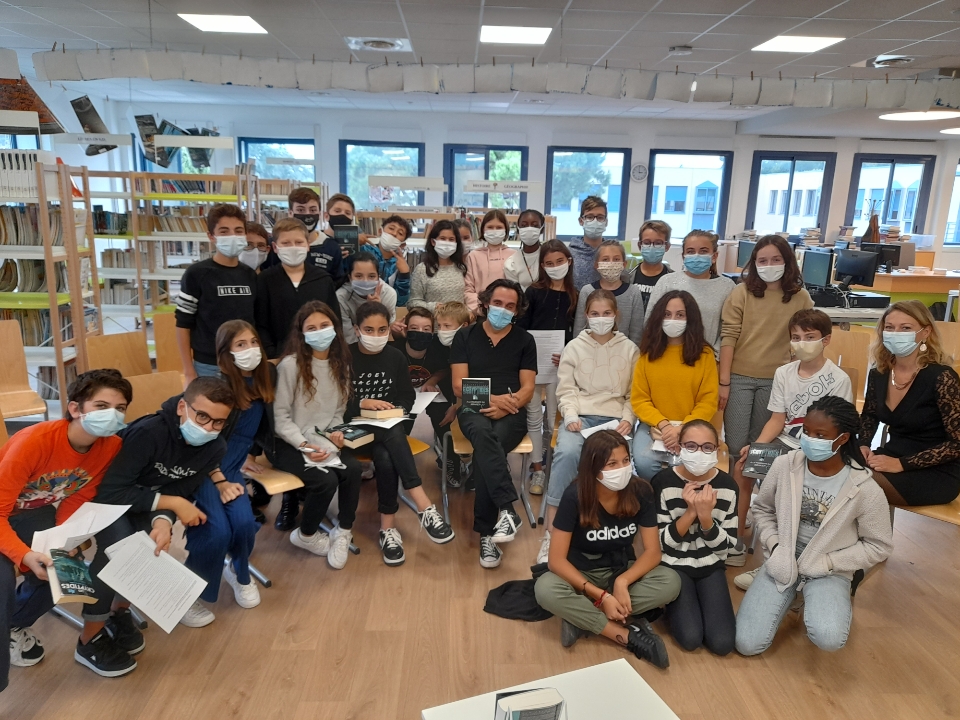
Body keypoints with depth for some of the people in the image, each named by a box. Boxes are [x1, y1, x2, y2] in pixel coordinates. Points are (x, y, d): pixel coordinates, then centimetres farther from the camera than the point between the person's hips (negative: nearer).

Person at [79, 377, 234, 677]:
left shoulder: (215, 448, -17)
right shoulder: (148, 433, -35)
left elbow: (179, 492, -14)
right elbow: (110, 491, -34)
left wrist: (164, 519, -36)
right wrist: (172, 505, -33)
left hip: (146, 498, 5)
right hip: (102, 495, -5)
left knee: (157, 545, -19)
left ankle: (119, 610, 12)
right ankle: (89, 640, -7)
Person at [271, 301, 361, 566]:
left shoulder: (340, 364, 6)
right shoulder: (290, 365, -13)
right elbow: (280, 417, -11)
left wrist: (335, 432, -6)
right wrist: (304, 446, -20)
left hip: (323, 439, 5)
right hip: (289, 443, -5)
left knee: (353, 469, -25)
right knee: (326, 480, -28)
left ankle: (343, 532, -3)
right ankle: (305, 535, 2)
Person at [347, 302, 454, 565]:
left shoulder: (395, 357, 8)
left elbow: (407, 397, 10)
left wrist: (396, 411, -10)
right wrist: (363, 404, -20)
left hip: (389, 426, 3)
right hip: (357, 427, -2)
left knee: (386, 458, -33)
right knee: (393, 435, -35)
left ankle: (388, 527, -29)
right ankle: (424, 506, -35)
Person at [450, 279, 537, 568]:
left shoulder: (524, 340, 12)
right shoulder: (465, 336, 10)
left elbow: (527, 389, 5)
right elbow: (459, 386, 2)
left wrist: (505, 407, -15)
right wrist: (492, 398, -13)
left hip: (511, 413, 0)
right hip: (474, 409, 0)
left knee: (484, 451, -31)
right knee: (484, 436, -38)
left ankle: (486, 533, -25)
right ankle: (507, 510, -43)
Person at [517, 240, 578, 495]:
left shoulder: (574, 295, 5)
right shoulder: (534, 292, -1)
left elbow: (577, 331, 6)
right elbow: (522, 326, -2)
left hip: (559, 362, 2)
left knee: (552, 417, 8)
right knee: (534, 416, 4)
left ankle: (547, 464, 23)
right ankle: (538, 469, 13)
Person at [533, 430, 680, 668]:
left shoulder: (641, 492, -16)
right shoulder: (574, 496, -24)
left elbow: (653, 551, -12)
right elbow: (557, 560, -22)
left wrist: (622, 582, -30)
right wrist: (601, 596, -30)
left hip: (623, 570, 3)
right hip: (582, 574, -2)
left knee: (671, 582, -26)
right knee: (545, 590, -34)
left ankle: (581, 618, -20)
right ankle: (628, 635, -22)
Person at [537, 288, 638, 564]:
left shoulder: (630, 349, 12)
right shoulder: (574, 347, 10)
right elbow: (566, 390, 5)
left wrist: (627, 420, -6)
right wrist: (571, 416, -12)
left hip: (615, 419, 1)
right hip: (580, 416, -1)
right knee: (567, 452, -34)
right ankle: (551, 533, -27)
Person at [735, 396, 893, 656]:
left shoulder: (865, 489, -17)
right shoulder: (784, 465, -11)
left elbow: (878, 546, -5)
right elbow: (762, 510, 5)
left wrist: (827, 562, -14)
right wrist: (776, 547, -11)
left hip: (829, 571, -2)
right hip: (783, 561, 2)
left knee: (828, 639, -31)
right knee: (747, 644, -10)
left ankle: (839, 603, 7)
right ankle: (790, 595, 19)